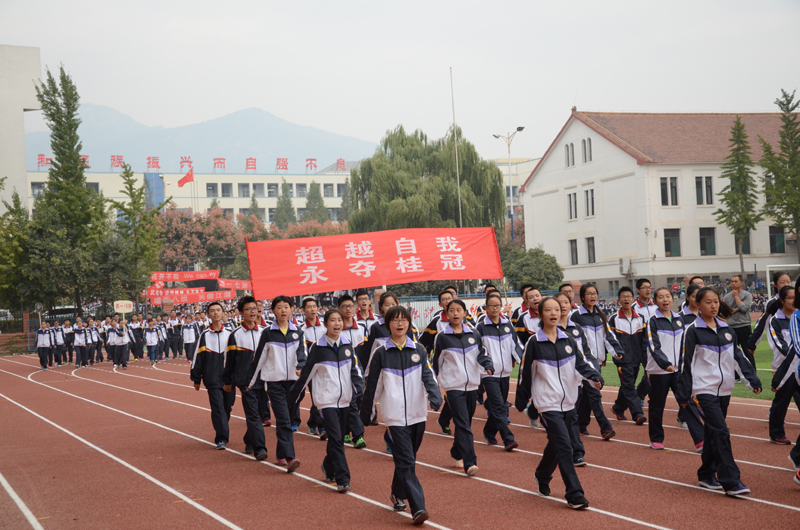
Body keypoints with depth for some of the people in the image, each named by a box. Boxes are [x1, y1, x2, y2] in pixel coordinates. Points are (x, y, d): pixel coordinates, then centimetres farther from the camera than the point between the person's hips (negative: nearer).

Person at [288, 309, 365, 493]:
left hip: (344, 399, 4)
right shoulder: (317, 348, -6)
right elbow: (306, 373, 1)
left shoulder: (347, 346, 6)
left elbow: (355, 370, 10)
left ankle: (329, 467, 36)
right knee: (336, 438, -13)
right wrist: (293, 396, 5)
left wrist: (360, 388, -7)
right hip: (326, 400, -4)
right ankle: (343, 479, -11)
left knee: (339, 438, 12)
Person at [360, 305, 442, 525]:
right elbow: (372, 385, 3)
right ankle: (418, 507, -15)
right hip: (395, 416, -3)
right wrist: (365, 414, 7)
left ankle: (398, 494, 38)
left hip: (417, 414, 3)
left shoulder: (419, 350, 5)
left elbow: (428, 376, -4)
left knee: (407, 459, 15)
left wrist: (435, 397, -23)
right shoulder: (381, 353, -1)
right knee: (406, 462, -11)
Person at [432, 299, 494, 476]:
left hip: (472, 385, 4)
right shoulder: (442, 337, -2)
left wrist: (488, 365, -12)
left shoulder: (474, 335, 6)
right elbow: (436, 362, 6)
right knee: (463, 424, -14)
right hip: (454, 386, -4)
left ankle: (457, 453, 34)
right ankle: (470, 463, -19)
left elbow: (481, 354, 8)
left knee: (465, 423, 13)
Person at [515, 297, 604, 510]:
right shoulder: (534, 343, -8)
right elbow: (525, 373, -2)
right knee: (564, 446, -13)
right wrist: (521, 401, 2)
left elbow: (581, 363, 1)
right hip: (548, 403, -5)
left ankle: (542, 477, 43)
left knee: (556, 444, 18)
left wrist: (595, 377, -18)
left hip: (568, 402, 5)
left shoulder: (568, 340, 6)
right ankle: (574, 495, -10)